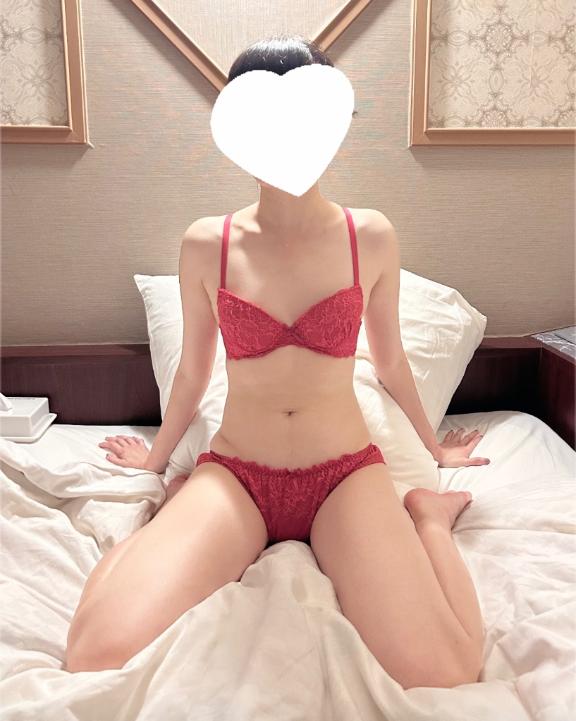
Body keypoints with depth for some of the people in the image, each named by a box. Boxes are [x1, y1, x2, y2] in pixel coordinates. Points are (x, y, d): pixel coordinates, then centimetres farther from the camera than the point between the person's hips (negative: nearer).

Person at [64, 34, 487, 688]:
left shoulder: (371, 237, -2)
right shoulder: (205, 245, -2)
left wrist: (435, 448, 26)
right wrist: (156, 459, 26)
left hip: (346, 474, 0)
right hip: (234, 474, 1)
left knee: (443, 675, -23)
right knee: (98, 655, -22)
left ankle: (427, 514, 8)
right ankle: (171, 516, 10)